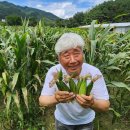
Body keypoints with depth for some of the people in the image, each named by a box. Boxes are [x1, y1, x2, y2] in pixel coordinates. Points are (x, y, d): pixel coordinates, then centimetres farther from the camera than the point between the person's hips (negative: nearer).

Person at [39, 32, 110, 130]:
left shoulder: (94, 73, -25)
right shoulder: (53, 72, -22)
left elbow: (105, 106, -24)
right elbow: (42, 101, -23)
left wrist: (92, 103, -46)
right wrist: (56, 98, -45)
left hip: (85, 122, 0)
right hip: (62, 121, 1)